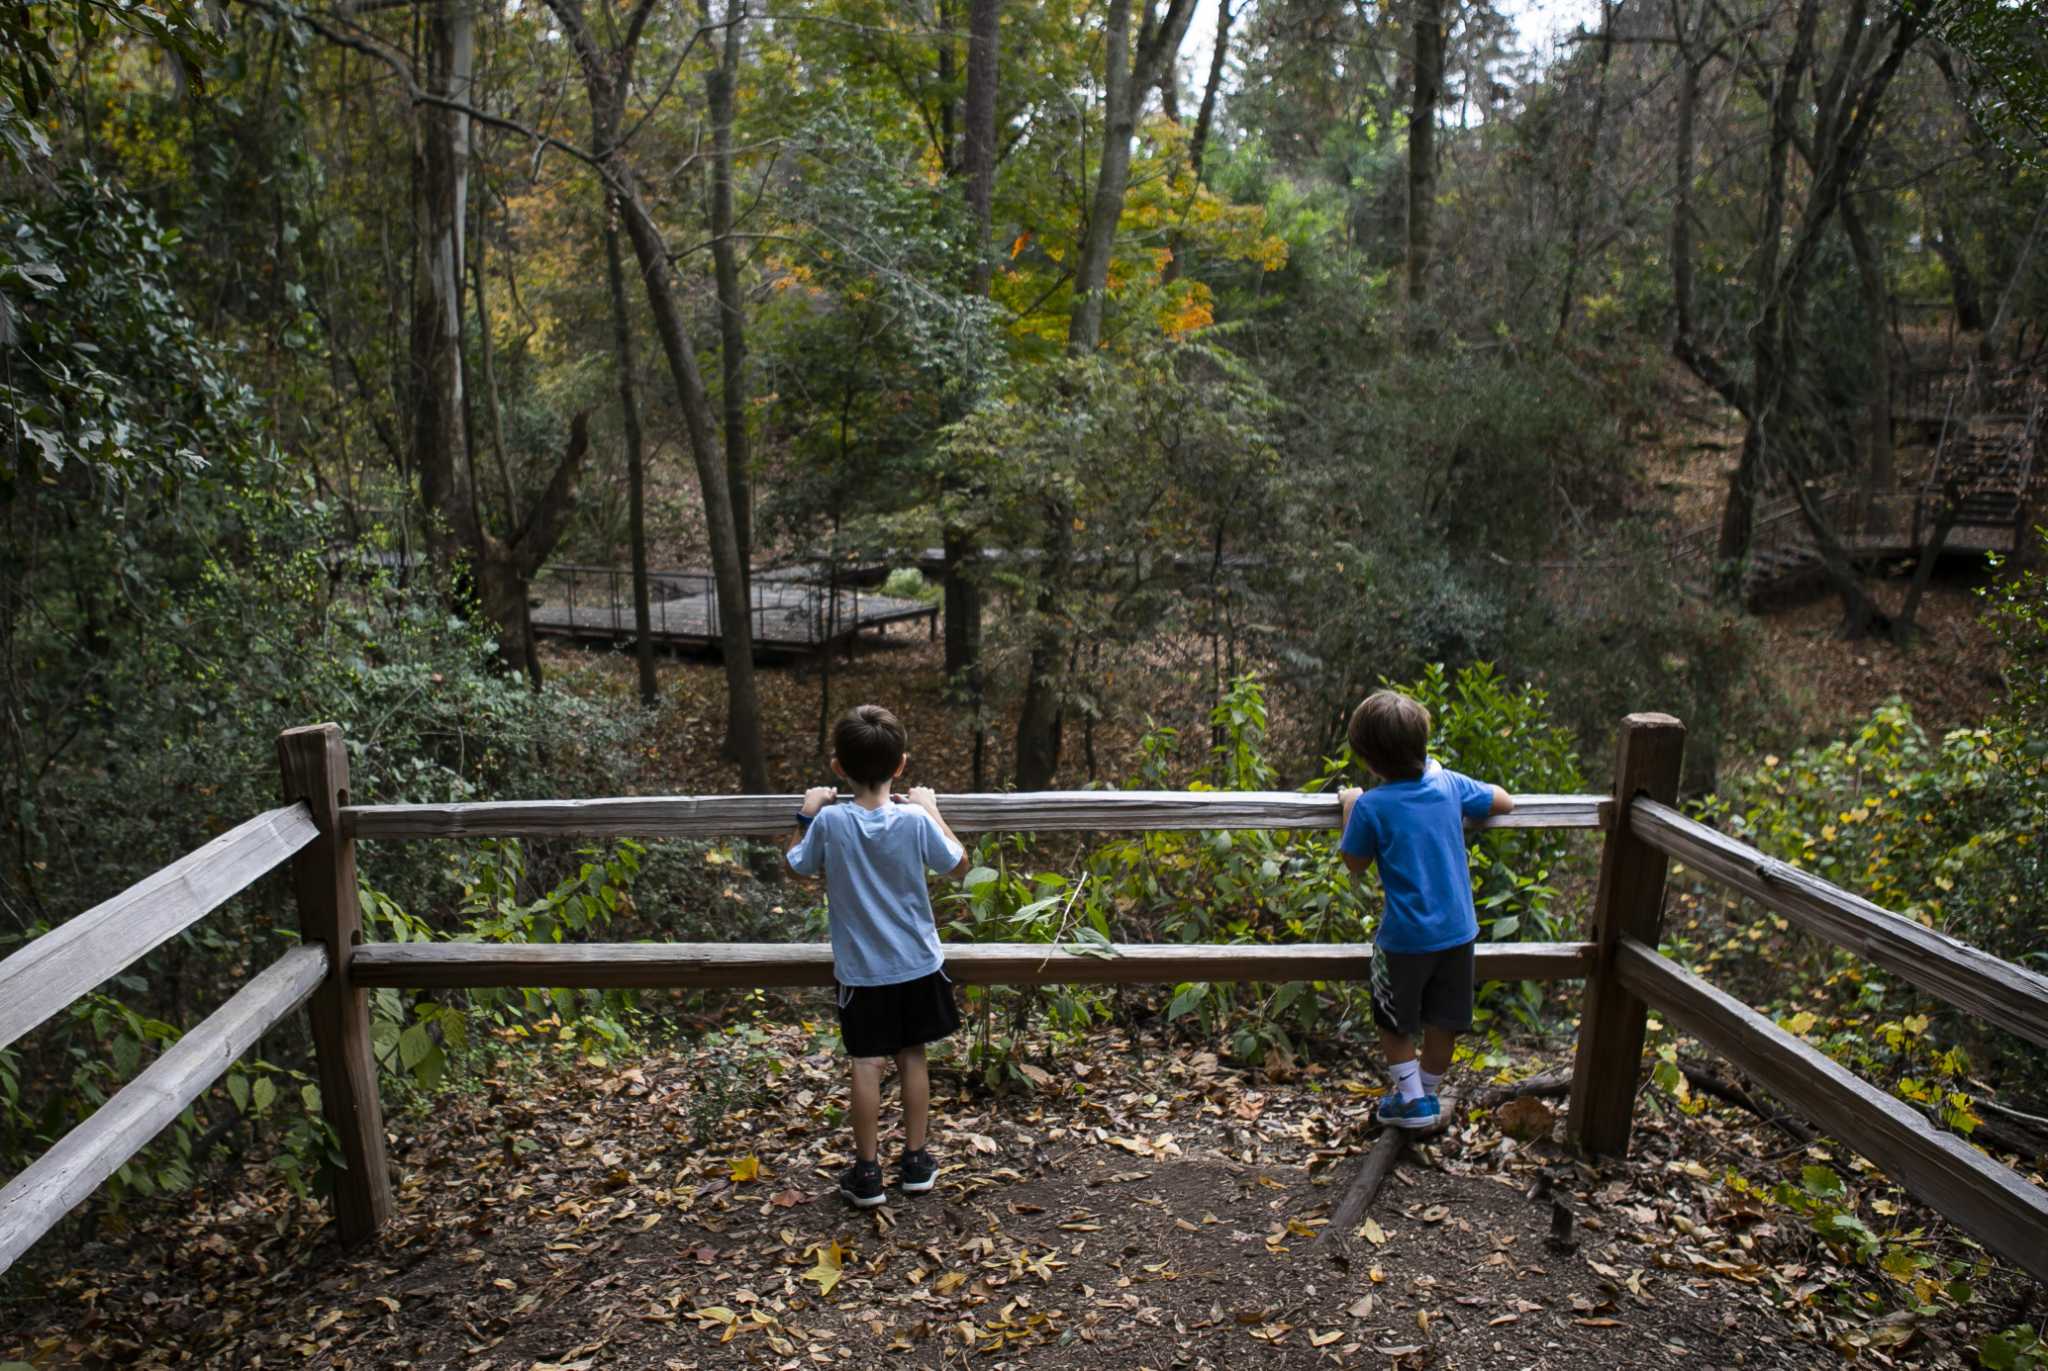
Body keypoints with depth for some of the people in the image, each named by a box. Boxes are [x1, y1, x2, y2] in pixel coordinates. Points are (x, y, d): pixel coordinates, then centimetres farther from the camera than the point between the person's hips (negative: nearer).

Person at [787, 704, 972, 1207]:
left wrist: (807, 814, 11)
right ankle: (916, 1160, 26)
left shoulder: (830, 822, -16)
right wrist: (932, 809, 6)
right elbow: (959, 866, 0)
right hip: (916, 963, 1)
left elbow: (796, 867, 2)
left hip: (860, 968, -1)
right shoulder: (915, 819, -16)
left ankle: (867, 1172, 18)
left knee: (866, 1063, 9)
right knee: (912, 1056, 15)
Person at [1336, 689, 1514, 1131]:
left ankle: (1412, 1099, 20)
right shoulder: (1450, 784, -6)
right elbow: (1505, 801, 13)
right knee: (1442, 1021, 19)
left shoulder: (1370, 807, -18)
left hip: (1405, 937, -4)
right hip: (1457, 930, 5)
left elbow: (1356, 864, -3)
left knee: (1393, 1021, 18)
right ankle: (1427, 1092, 34)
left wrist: (1349, 808, 6)